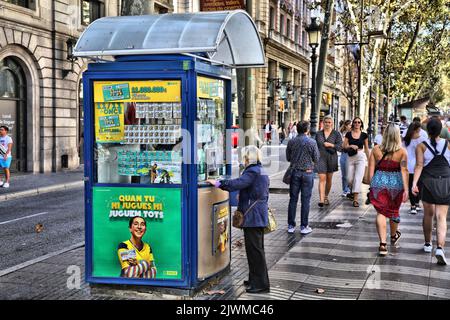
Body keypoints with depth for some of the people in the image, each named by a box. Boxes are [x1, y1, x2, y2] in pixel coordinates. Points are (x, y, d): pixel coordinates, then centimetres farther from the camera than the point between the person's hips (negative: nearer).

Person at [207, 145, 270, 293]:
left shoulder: (252, 172, -17)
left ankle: (261, 284, 0)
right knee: (256, 248, 17)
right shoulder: (260, 171, 14)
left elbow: (236, 184, -28)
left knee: (255, 249, -5)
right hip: (259, 216, 10)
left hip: (253, 217, -10)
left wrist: (218, 183, -20)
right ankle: (255, 279, 27)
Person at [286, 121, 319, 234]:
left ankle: (291, 226, 11)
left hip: (295, 172, 3)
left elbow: (288, 158, 6)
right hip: (307, 173, -2)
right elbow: (316, 160, -4)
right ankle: (304, 226, 6)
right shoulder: (312, 142, -9)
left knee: (293, 199, 8)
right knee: (305, 200, 3)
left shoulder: (291, 142, -2)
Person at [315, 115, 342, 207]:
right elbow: (315, 146, 17)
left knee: (329, 179, 11)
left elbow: (340, 147, -5)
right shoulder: (318, 134, 7)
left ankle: (326, 197, 28)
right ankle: (321, 199, -19)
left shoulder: (336, 134, 1)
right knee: (322, 178, -11)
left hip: (331, 157, 0)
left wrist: (330, 145, -19)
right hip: (321, 157, 0)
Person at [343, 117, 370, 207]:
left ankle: (355, 199, -9)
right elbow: (344, 146, 2)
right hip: (351, 157, 1)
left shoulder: (364, 135, 4)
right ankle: (352, 191, 37)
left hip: (361, 157, -1)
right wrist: (351, 146, -17)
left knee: (358, 178, -9)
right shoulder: (348, 134, 4)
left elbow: (366, 148, 11)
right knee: (349, 178, 4)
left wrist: (369, 159, 14)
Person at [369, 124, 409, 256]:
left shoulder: (376, 149, -2)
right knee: (394, 211, 20)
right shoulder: (402, 151, -5)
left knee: (381, 213, 2)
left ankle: (383, 244, -8)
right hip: (396, 184, 1)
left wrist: (371, 185, 9)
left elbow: (371, 169, 0)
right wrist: (406, 189, -9)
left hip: (379, 182, 0)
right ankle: (394, 236, 44)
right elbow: (404, 171, -10)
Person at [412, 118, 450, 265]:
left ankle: (428, 244, 29)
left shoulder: (421, 146, -4)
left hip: (428, 182, 0)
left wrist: (414, 183, -18)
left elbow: (419, 165, -13)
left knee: (428, 214, 17)